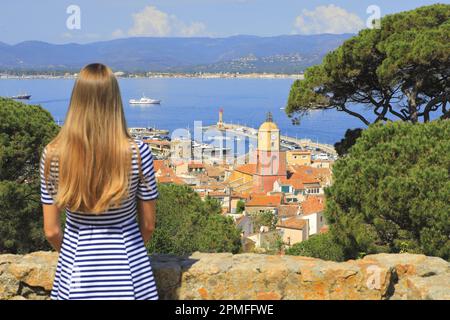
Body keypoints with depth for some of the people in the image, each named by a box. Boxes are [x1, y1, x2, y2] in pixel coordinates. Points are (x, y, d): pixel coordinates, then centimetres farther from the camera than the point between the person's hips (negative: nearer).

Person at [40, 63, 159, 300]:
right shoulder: (138, 153, -15)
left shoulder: (53, 155, -12)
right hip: (127, 270, -1)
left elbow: (51, 231, -4)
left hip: (77, 272, 1)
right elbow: (148, 225, -4)